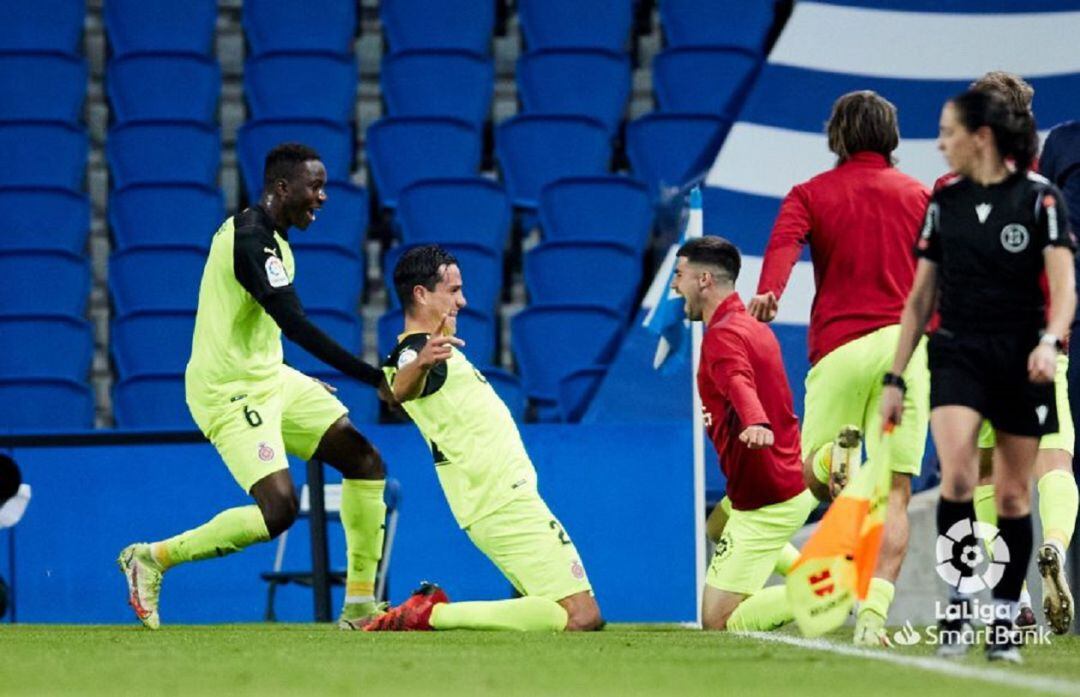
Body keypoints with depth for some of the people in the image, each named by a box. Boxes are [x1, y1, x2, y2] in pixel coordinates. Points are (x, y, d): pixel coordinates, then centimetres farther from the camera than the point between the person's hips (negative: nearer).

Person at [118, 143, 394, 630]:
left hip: (267, 377, 11)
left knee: (365, 462, 2)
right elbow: (294, 325, -30)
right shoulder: (252, 239, -21)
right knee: (278, 510, -20)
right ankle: (152, 558, -2)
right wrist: (376, 379, -31)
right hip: (230, 392, -11)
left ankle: (360, 604, 4)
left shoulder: (260, 233, 12)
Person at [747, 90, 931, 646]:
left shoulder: (812, 194, 10)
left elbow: (784, 241, -10)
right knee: (895, 493, -1)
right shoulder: (919, 195, 14)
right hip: (908, 345, 1)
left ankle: (837, 455, -22)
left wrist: (768, 292, -26)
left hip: (840, 346, -1)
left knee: (811, 473, 14)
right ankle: (873, 612, -17)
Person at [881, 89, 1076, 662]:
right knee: (957, 476, -20)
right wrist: (894, 378, 10)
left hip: (1023, 361, -2)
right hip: (957, 353, 2)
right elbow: (920, 298, 13)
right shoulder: (944, 203, 8)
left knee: (1013, 495, 4)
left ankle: (1004, 622, 14)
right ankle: (955, 606, -11)